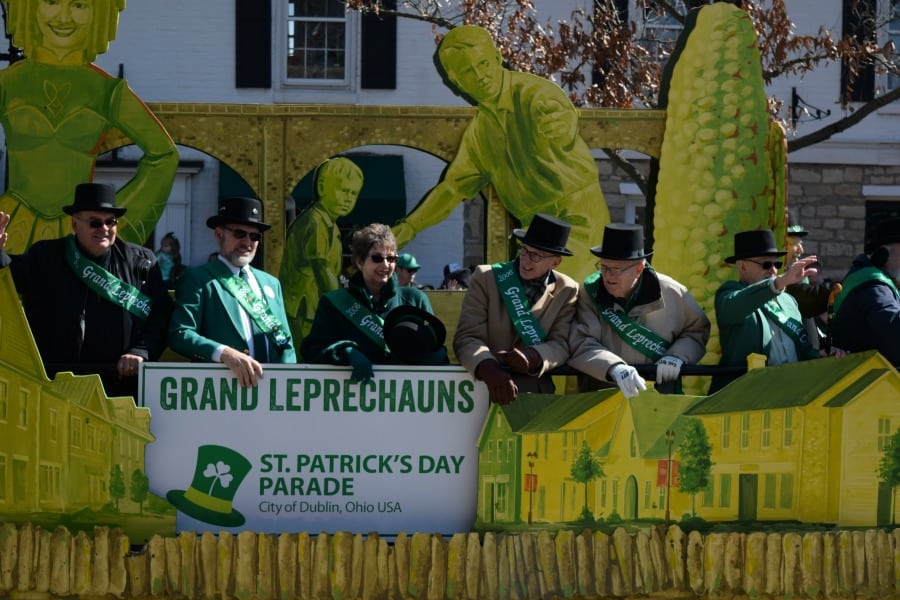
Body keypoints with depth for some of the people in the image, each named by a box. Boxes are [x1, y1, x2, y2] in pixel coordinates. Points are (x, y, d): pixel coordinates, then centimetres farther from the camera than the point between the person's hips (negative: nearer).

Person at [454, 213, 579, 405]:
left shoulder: (567, 291, 7)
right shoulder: (486, 278, 2)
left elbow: (560, 344, 0)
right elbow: (468, 337, -6)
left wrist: (531, 358, -23)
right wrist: (490, 370, -27)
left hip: (536, 389, 1)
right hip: (486, 387, 0)